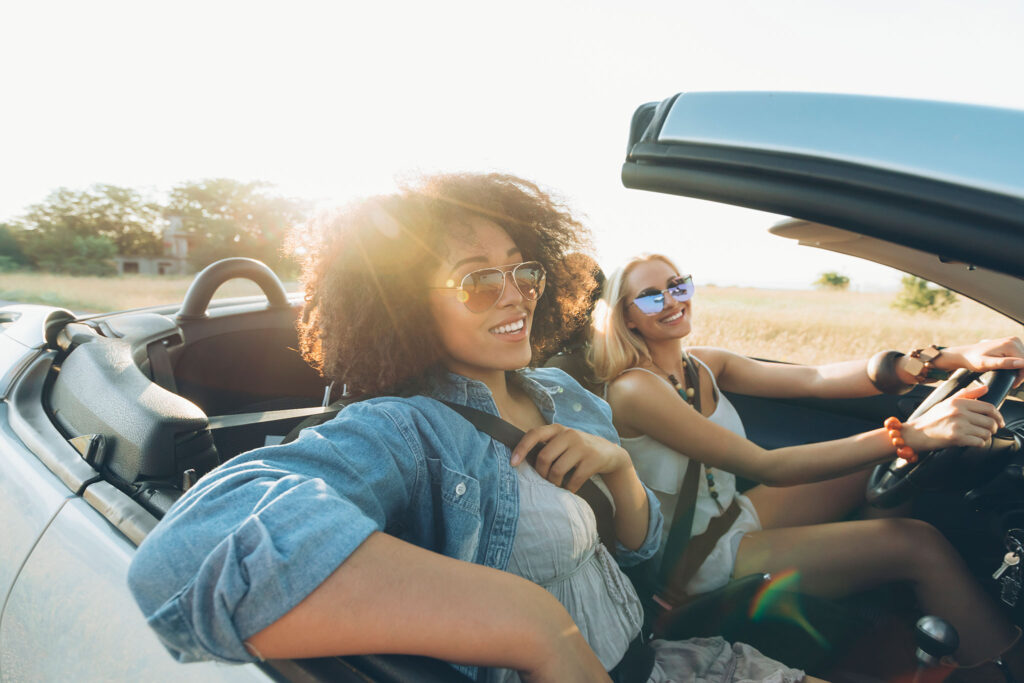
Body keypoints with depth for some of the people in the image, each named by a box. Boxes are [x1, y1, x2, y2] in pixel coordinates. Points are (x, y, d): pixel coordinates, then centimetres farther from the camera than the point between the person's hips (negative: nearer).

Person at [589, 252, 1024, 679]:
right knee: (919, 544, -14)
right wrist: (911, 435, -34)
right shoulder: (634, 390, -24)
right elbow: (765, 467, -28)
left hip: (736, 515, 8)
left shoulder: (704, 365, 1)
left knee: (888, 460, 3)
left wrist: (947, 359, -21)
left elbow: (814, 379, -9)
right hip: (702, 558, -8)